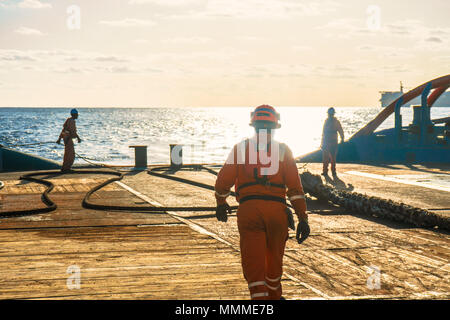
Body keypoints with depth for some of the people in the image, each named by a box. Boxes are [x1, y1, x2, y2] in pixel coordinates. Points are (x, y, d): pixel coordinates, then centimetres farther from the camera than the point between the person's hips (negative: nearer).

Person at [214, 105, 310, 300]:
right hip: (277, 208, 1)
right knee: (274, 260, 21)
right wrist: (303, 218, 3)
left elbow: (223, 181, 8)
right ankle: (274, 296, 39)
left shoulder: (240, 148, 10)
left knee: (253, 264, -1)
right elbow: (295, 187, 2)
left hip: (248, 210, -1)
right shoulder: (283, 150, 10)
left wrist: (221, 204, 27)